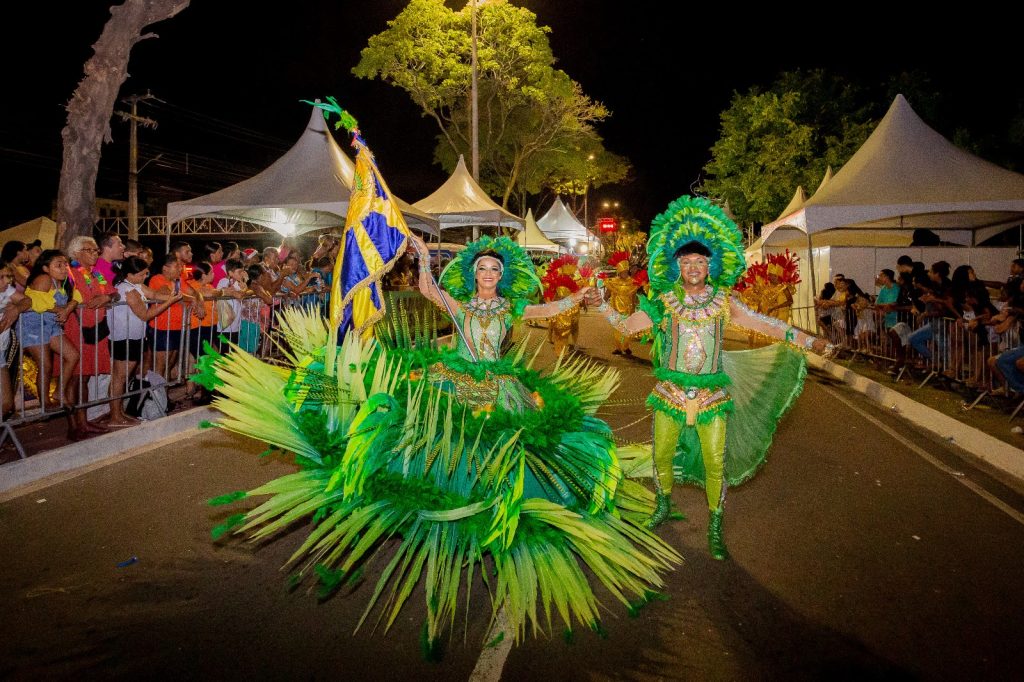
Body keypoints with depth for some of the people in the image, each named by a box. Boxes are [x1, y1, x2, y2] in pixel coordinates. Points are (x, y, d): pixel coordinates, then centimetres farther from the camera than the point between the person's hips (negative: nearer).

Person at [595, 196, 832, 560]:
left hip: (713, 395, 0)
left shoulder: (724, 302, -2)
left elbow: (769, 326, -1)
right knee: (662, 456, 12)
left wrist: (811, 341, -3)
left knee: (715, 465, 3)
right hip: (671, 392, 1)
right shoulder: (663, 302, -2)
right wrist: (601, 303, -3)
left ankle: (715, 531, 21)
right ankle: (664, 505, 41)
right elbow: (626, 326, 4)